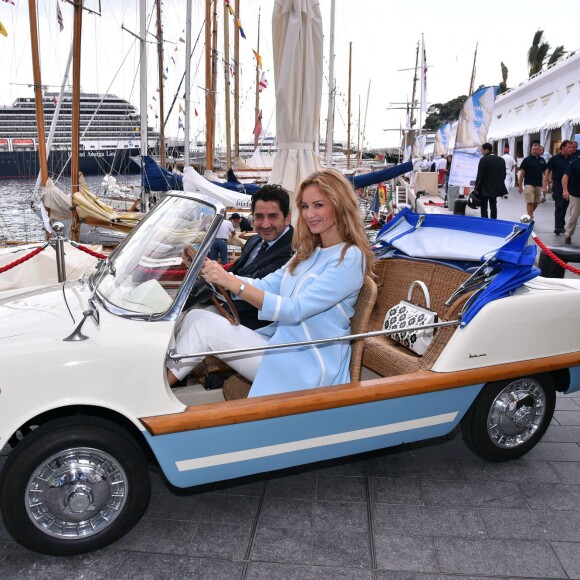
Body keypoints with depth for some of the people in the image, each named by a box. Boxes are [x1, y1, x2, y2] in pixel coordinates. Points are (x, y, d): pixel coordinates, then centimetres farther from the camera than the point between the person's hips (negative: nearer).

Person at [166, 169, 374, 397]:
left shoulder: (350, 258, -14)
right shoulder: (309, 251, 12)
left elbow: (295, 310, -23)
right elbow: (266, 286, 5)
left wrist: (232, 282, -30)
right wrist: (216, 273, -9)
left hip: (306, 364, -8)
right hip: (281, 342, 8)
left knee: (205, 326, -15)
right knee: (196, 316, -5)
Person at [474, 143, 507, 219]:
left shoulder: (484, 159, -13)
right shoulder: (501, 160, 6)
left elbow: (480, 175, -14)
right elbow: (503, 174, 8)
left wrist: (477, 188, -8)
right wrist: (499, 185, 16)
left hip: (485, 188, -6)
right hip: (496, 188, 6)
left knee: (484, 207, -3)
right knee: (493, 206, 15)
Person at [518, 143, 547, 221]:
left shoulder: (542, 160, 9)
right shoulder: (527, 159, -3)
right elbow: (522, 173, -3)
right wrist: (520, 185, -6)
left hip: (538, 185, 4)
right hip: (529, 184, -4)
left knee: (536, 202, 11)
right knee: (529, 202, -9)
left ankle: (530, 215, 31)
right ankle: (530, 217, -7)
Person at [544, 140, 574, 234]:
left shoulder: (573, 159, 4)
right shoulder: (555, 159, -5)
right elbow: (547, 171, -3)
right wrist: (545, 186, -9)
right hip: (558, 186, -4)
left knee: (564, 207, 12)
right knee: (559, 206, -6)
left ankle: (561, 225, 26)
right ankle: (558, 227, -4)